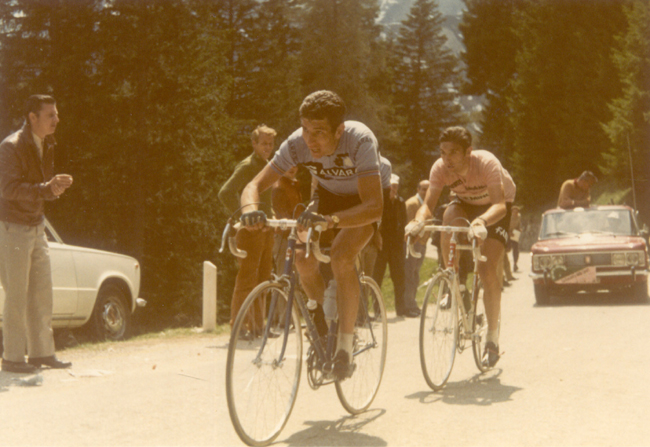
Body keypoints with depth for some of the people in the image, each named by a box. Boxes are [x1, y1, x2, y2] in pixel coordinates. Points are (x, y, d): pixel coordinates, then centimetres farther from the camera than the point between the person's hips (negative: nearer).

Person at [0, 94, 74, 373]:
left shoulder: (45, 146, 11)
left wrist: (57, 186, -5)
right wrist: (47, 188, -29)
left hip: (36, 227, 8)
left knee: (42, 293, 9)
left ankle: (41, 352, 17)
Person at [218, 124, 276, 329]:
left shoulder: (267, 166, 18)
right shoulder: (247, 166, -9)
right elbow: (225, 193, -20)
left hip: (265, 229, 9)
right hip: (251, 229, -9)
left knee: (263, 280, 10)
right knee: (246, 279, -10)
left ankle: (257, 326, 16)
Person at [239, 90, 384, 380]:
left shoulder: (360, 141, -38)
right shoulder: (297, 144, -26)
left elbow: (374, 205, -45)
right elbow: (255, 185, -23)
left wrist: (331, 221, -62)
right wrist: (250, 209, -47)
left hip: (362, 203, -4)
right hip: (328, 196, 4)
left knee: (341, 256, -30)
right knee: (303, 258, -19)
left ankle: (345, 347, -18)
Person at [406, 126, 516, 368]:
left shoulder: (487, 163, -37)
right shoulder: (440, 168, -26)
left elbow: (499, 205, -45)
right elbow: (428, 204, -29)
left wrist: (481, 221, -66)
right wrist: (419, 220, -52)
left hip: (496, 206, -3)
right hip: (466, 202, 3)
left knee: (488, 271, -16)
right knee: (449, 221, -34)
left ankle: (493, 338, -1)